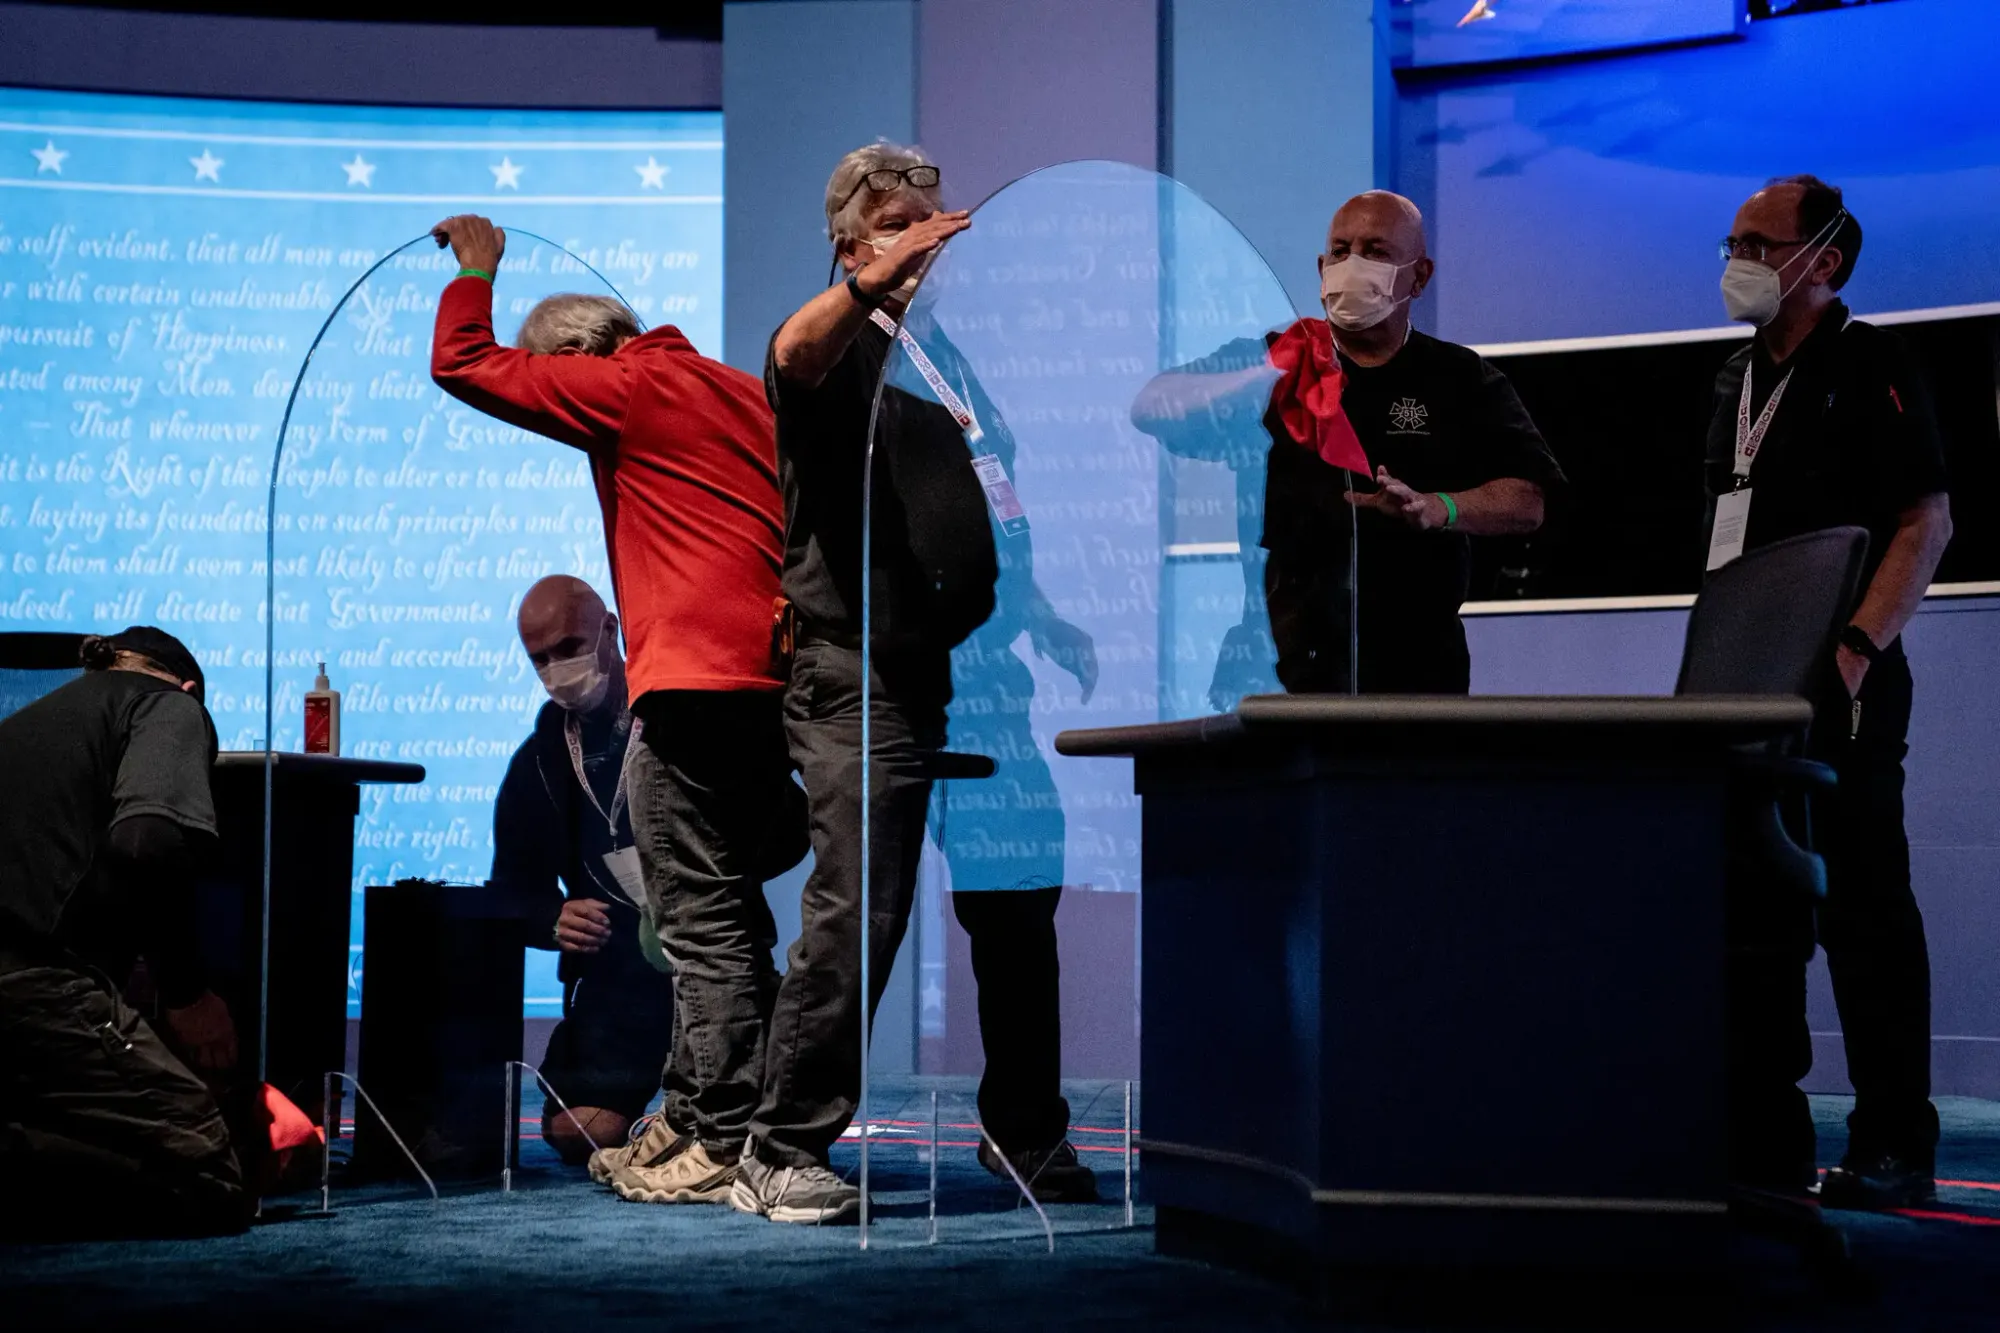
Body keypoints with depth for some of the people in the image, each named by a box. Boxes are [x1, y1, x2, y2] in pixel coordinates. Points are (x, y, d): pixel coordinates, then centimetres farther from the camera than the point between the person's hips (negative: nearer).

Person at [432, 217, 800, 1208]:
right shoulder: (741, 392, 21)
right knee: (722, 914, 14)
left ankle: (728, 1148, -5)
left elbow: (462, 365, 1)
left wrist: (475, 270, 16)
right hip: (772, 682, 9)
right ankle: (699, 1117, 20)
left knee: (703, 922, -6)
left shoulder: (627, 388, -3)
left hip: (694, 687, -9)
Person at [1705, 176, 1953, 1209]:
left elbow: (1927, 520, -13)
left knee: (1863, 904, -6)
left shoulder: (1869, 366, -6)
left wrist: (1860, 644, -23)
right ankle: (1769, 1135, 16)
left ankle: (1892, 1150, -1)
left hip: (1840, 685, -8)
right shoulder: (1739, 380, 17)